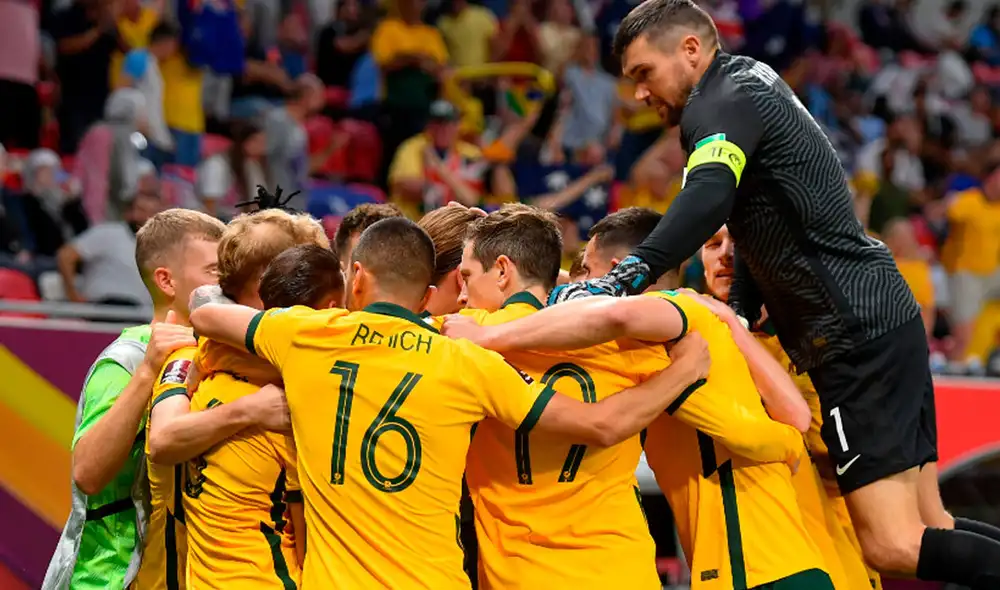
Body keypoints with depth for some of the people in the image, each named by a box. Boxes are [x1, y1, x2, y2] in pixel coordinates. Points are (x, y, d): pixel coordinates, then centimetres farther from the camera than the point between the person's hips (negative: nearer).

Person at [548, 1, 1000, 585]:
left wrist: (628, 275, -42)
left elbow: (709, 197, -31)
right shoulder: (753, 87, 21)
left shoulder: (727, 98, -10)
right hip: (893, 318, 10)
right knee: (925, 534, 10)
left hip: (860, 335, -10)